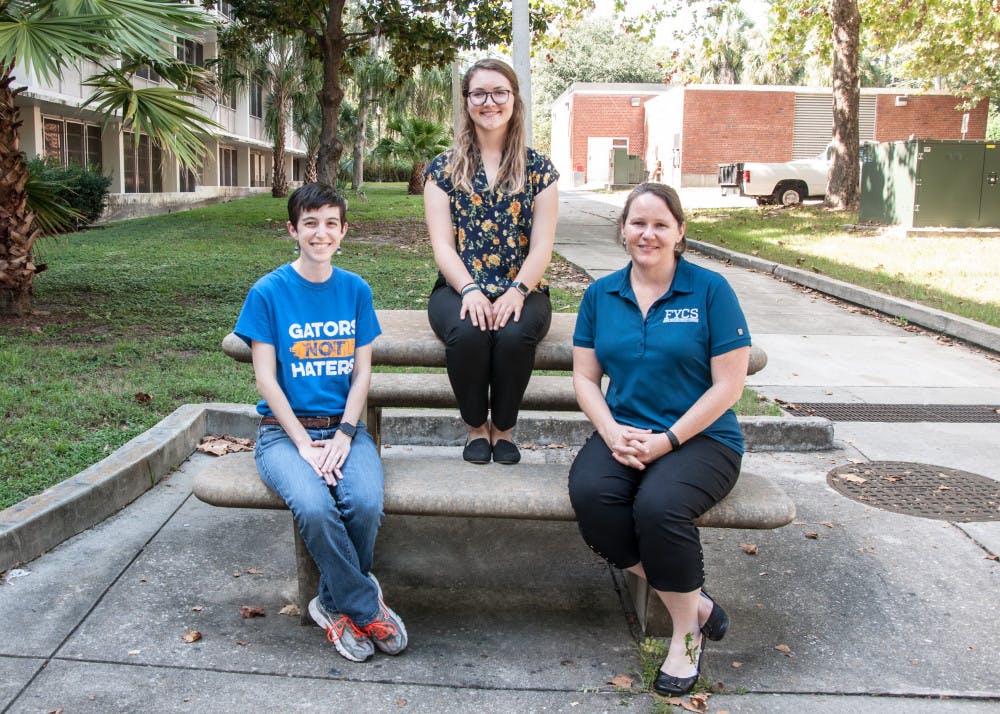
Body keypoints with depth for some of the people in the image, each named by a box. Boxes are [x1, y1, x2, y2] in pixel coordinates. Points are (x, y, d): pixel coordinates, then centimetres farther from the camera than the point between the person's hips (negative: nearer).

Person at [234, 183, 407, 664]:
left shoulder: (355, 290, 7)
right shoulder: (269, 292, -1)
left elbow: (362, 373, 5)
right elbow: (266, 379, -4)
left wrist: (343, 436, -9)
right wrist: (304, 444, -13)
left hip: (344, 427, 2)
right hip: (285, 430, -2)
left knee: (365, 503, -27)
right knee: (314, 507, -32)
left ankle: (336, 604, 1)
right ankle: (367, 607, -8)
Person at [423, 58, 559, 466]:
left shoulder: (538, 168, 8)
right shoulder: (444, 168, 8)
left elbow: (542, 246, 1)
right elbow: (442, 245, -1)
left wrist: (517, 291, -18)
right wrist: (470, 290, -19)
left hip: (521, 290, 0)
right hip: (459, 288, 0)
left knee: (515, 333, -33)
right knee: (466, 332, -34)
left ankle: (504, 428, -5)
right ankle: (475, 427, -5)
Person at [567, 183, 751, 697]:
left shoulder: (710, 290, -3)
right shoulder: (600, 294, 9)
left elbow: (728, 385, -6)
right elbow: (585, 376, 9)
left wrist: (666, 440, -14)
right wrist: (613, 432, -9)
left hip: (700, 437, -4)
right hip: (622, 433, 4)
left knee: (658, 504, -33)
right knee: (589, 494, -28)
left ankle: (687, 632, -4)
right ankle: (694, 602, -8)